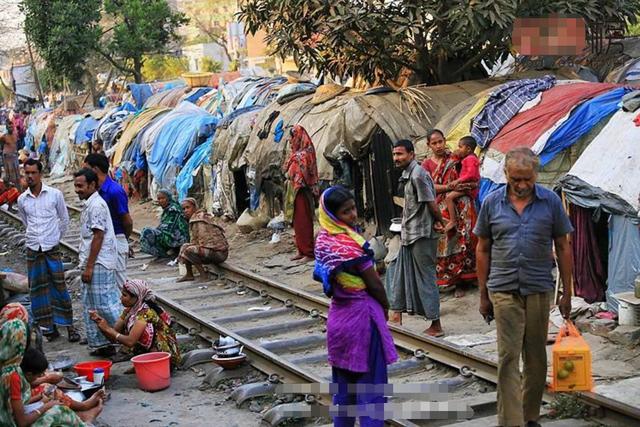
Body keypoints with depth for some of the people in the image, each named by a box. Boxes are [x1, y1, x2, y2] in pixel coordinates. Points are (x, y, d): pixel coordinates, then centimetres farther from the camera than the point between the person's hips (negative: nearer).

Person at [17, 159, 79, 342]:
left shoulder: (55, 194, -3)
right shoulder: (22, 199, 4)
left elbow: (64, 219, 9)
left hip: (52, 248, -3)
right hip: (33, 250, 3)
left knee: (59, 287, -4)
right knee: (38, 289, 5)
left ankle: (69, 326, 2)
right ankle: (49, 327, 13)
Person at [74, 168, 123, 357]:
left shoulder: (96, 205, -15)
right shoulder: (90, 204, 16)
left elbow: (98, 237, -20)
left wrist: (89, 266, -20)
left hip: (98, 265, -10)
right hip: (94, 264, 10)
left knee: (104, 305, -7)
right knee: (90, 306, 13)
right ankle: (101, 344, 18)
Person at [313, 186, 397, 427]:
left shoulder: (322, 239, 0)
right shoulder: (351, 244, -22)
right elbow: (375, 284, -14)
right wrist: (385, 307, 3)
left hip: (338, 313, 8)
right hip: (361, 315, -8)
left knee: (343, 379, 18)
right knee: (369, 382, 2)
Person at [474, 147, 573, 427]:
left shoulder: (551, 202, 0)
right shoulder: (492, 202, 0)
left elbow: (563, 247, 5)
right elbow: (483, 249, 7)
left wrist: (567, 292, 3)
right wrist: (483, 294, 6)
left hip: (539, 290, 1)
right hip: (504, 290, -1)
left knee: (536, 359, 11)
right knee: (508, 358, -5)